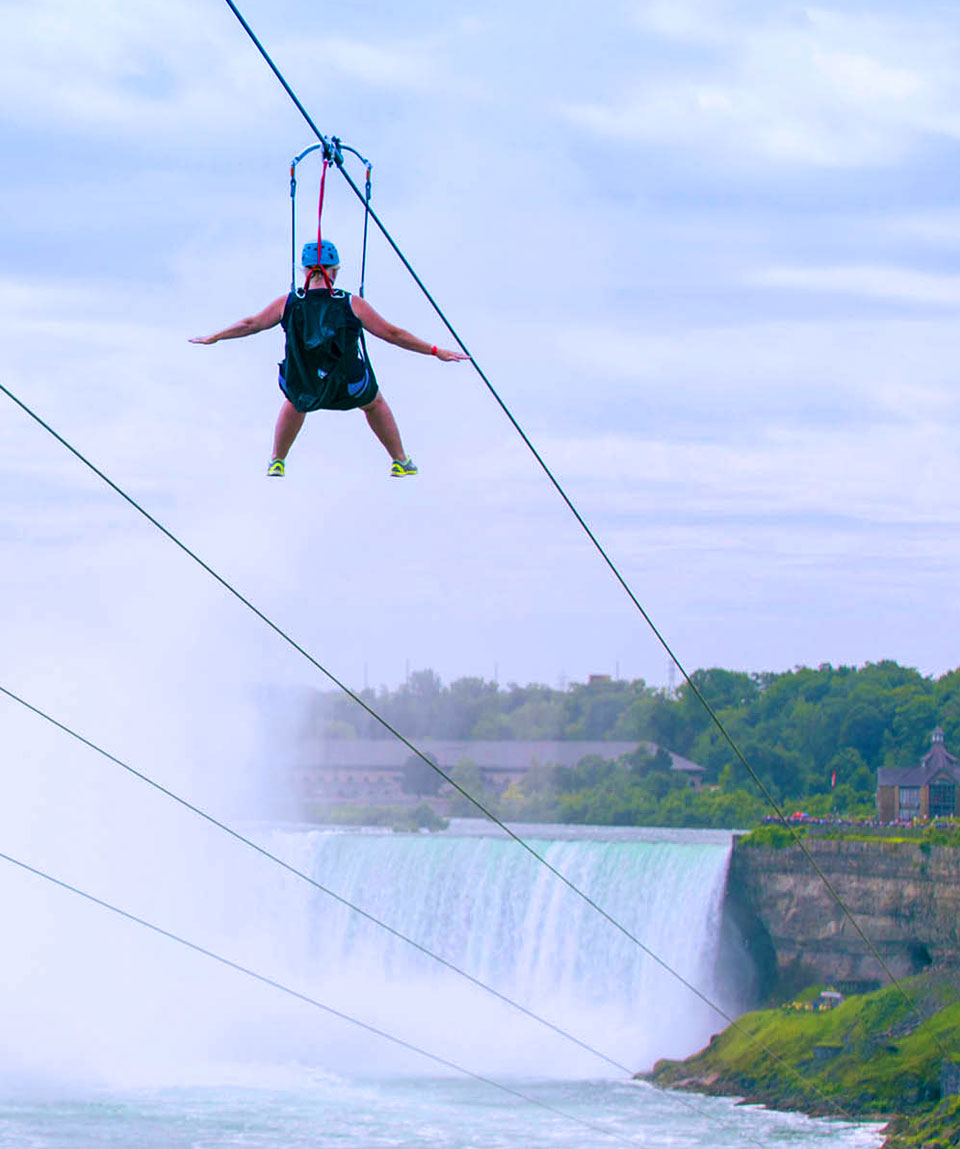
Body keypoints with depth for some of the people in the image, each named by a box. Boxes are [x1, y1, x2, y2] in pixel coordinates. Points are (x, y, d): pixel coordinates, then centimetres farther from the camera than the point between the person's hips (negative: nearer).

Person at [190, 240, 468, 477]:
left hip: (300, 388, 1)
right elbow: (393, 334, -6)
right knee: (374, 403, 33)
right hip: (349, 390, -1)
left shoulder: (288, 304, -9)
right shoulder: (352, 305, -14)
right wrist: (436, 352, 6)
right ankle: (401, 462, 44)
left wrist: (213, 338, 24)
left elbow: (250, 324, 6)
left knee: (295, 401, 40)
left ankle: (277, 462, 47)